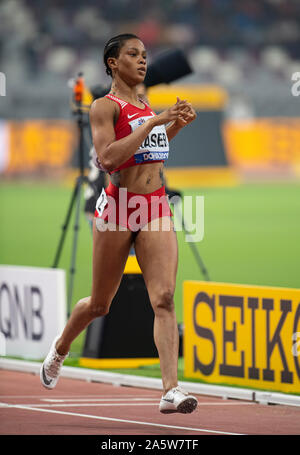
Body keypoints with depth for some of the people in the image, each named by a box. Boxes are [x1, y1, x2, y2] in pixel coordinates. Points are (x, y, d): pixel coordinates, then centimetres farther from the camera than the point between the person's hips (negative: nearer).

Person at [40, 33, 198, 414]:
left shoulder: (146, 105, 15)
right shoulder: (104, 107, -7)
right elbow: (109, 158, -22)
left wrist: (177, 125, 18)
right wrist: (154, 122, -22)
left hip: (156, 209, 5)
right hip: (117, 209, -5)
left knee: (164, 298, -13)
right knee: (99, 304, 10)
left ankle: (171, 390, -22)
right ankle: (60, 348, 42)